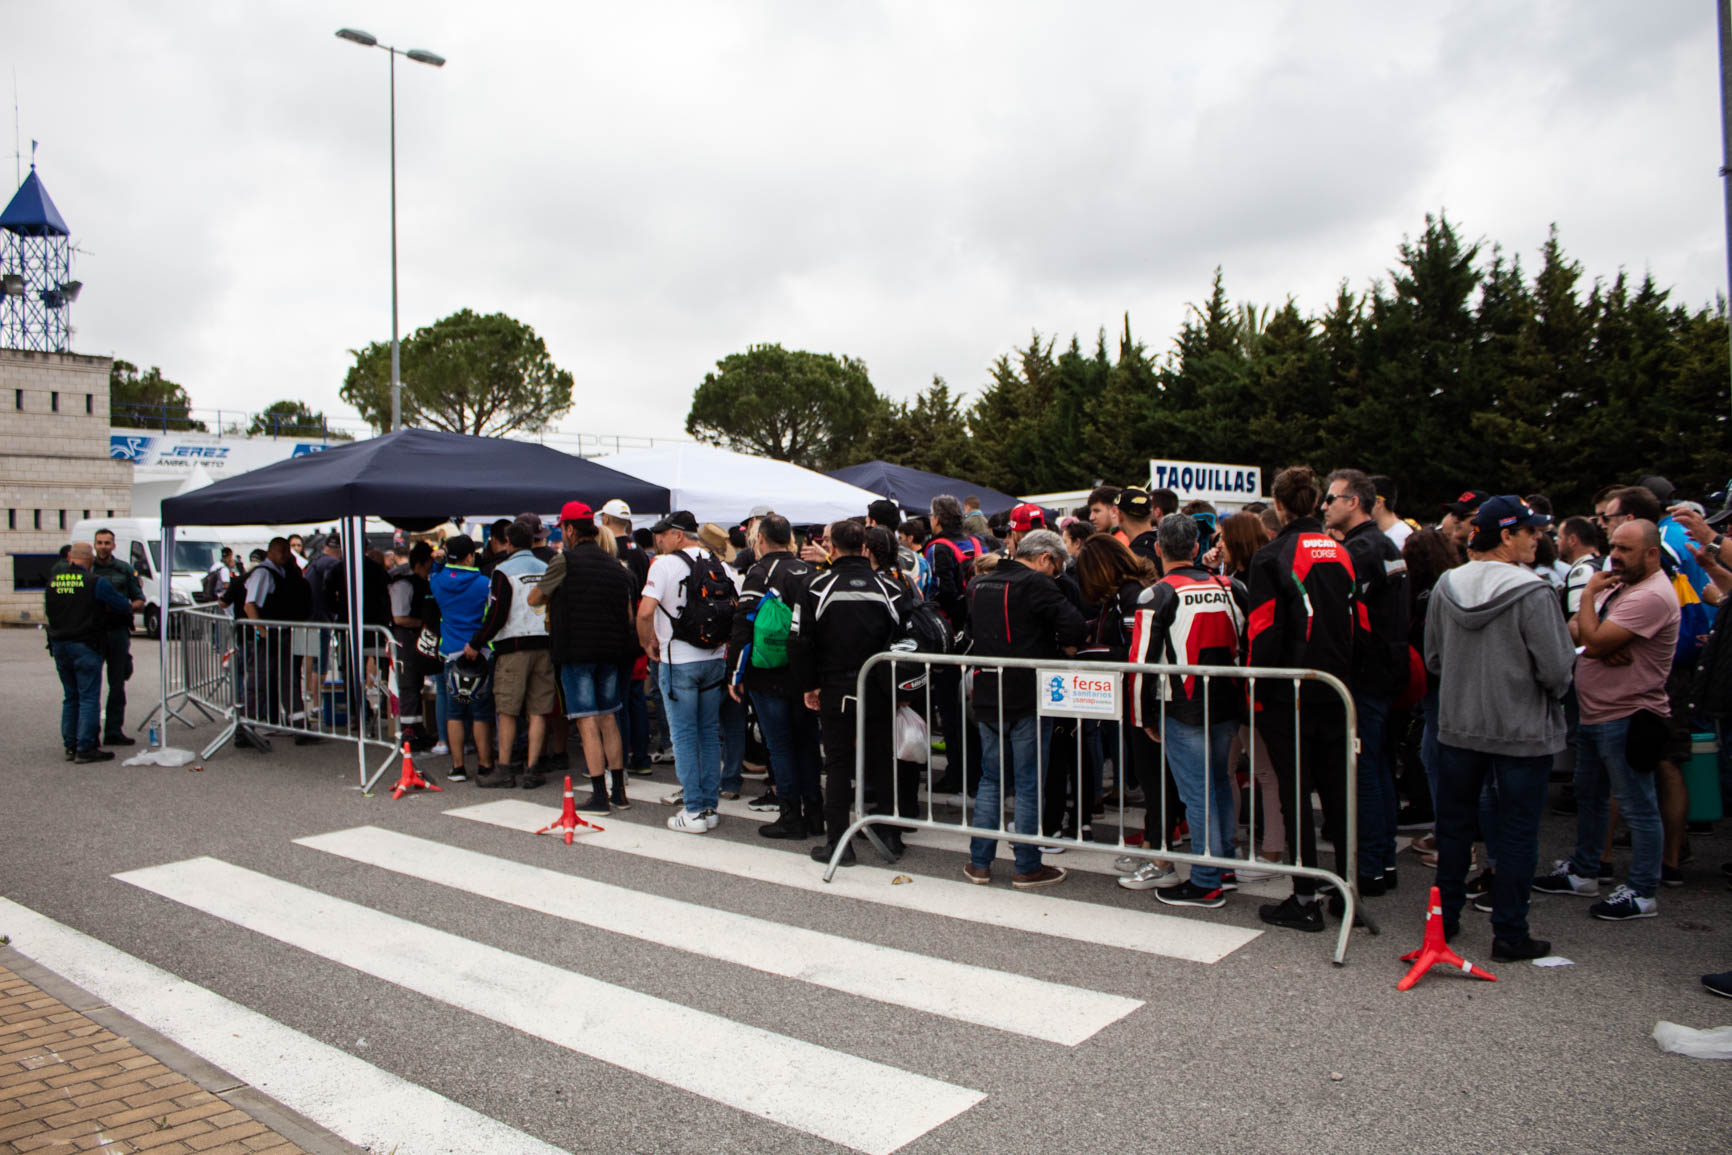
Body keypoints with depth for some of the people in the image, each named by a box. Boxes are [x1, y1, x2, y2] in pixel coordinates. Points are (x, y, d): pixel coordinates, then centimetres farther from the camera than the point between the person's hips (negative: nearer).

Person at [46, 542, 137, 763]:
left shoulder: (53, 579, 7)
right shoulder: (94, 582, -11)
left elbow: (48, 611, 18)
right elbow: (124, 606, -6)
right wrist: (130, 608, 16)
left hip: (59, 645, 6)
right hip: (85, 646, -6)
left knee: (70, 698, 15)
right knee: (88, 698, -3)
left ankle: (70, 746, 17)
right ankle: (85, 748, -6)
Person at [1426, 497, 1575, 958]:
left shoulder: (1446, 585, -2)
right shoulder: (1531, 592, -18)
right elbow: (1557, 668, -16)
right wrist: (1552, 693, 5)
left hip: (1457, 726, 5)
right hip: (1521, 730, -5)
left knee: (1454, 824, 16)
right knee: (1517, 832, 6)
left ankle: (1445, 916, 26)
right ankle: (1509, 932, 12)